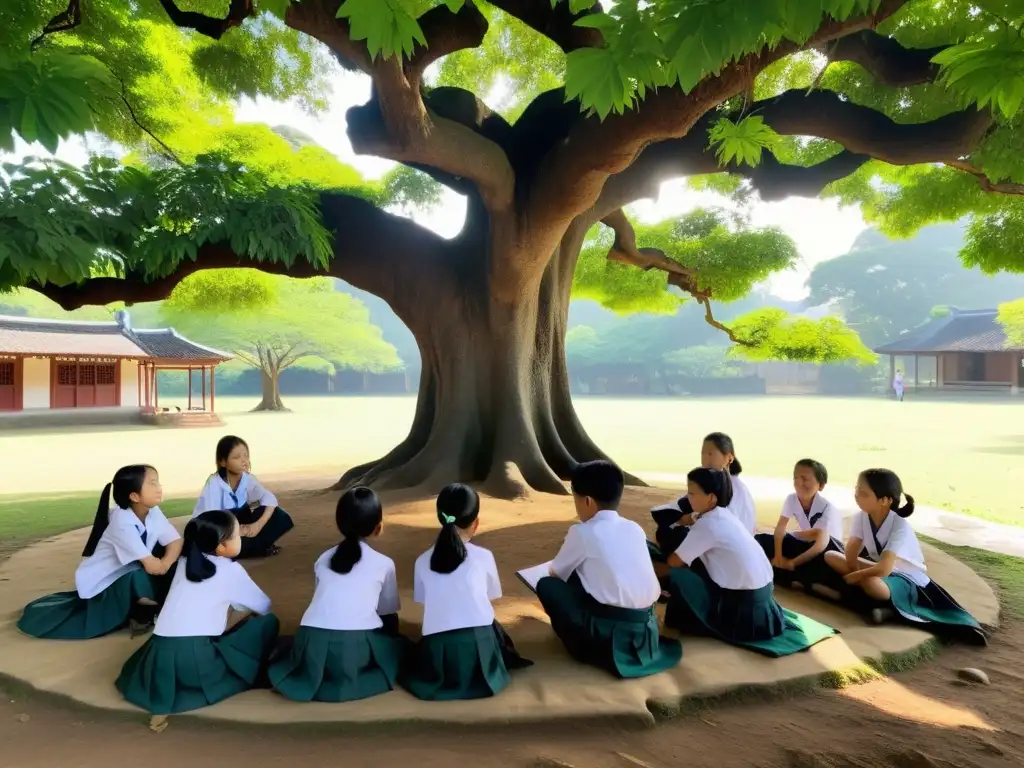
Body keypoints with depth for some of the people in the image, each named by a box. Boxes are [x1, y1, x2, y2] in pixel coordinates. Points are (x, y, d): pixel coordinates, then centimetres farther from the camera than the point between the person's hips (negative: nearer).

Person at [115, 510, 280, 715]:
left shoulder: (186, 562, 16)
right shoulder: (231, 570, 0)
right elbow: (264, 606, 13)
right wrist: (251, 613, 34)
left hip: (159, 658, 7)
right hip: (197, 661, -6)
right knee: (268, 622, 4)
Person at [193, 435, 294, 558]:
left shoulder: (247, 478, -9)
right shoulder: (214, 483, -23)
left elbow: (269, 498, -16)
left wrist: (259, 524, -30)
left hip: (239, 523, 4)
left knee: (279, 517, -16)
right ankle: (260, 548, -12)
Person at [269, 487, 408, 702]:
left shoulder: (323, 559, 20)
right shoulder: (384, 563, 11)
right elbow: (389, 615, 18)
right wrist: (390, 642, 38)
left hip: (313, 645, 4)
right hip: (356, 646, -4)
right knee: (400, 648, 24)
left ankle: (317, 677, 9)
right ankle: (356, 679, 0)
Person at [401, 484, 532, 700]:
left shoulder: (422, 561, 6)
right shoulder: (484, 557, 2)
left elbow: (422, 601, 11)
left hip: (437, 658, 2)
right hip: (478, 650, -2)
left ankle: (442, 675, 17)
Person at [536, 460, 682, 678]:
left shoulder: (582, 532, -6)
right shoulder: (635, 529, 9)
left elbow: (556, 574, 9)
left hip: (609, 631, -6)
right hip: (646, 628, 7)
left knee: (547, 585, 6)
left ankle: (586, 646, 9)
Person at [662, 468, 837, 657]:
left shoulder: (707, 524, -17)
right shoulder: (723, 515, 7)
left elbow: (675, 561, -12)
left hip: (743, 602, -8)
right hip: (761, 591, 8)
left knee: (678, 574, -9)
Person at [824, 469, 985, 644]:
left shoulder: (900, 527, -30)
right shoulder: (862, 517, -11)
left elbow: (884, 569, -37)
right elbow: (851, 552, -12)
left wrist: (853, 577, -25)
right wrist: (857, 574, -29)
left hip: (908, 580, -8)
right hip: (881, 570, 8)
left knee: (871, 583, -41)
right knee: (831, 557, -10)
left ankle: (890, 604, -8)